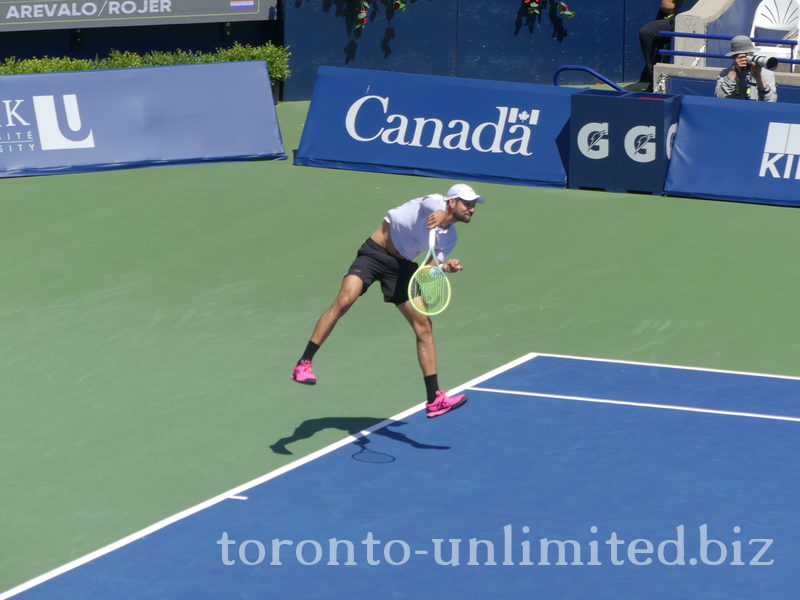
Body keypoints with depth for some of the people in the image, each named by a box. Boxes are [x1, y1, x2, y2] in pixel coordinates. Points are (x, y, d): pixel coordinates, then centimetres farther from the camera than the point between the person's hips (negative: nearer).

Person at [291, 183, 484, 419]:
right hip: (375, 252, -7)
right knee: (344, 301, -28)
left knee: (424, 326, -1)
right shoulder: (435, 203, -9)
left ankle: (434, 399, 2)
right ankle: (304, 364, -22)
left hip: (402, 266, 7)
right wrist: (439, 213, -58)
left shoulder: (450, 237, 9)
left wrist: (446, 267, -17)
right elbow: (429, 203, -35)